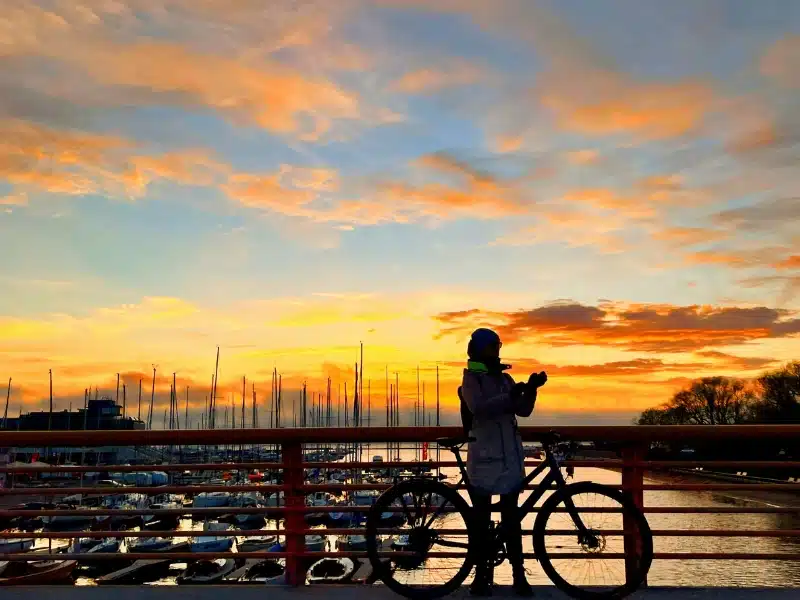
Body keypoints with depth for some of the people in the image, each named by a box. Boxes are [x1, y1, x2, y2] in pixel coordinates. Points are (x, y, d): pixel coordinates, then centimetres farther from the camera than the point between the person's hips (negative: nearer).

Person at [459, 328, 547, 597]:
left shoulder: (505, 378, 13)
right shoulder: (471, 378, -3)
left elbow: (523, 411, 7)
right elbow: (478, 408, -21)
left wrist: (530, 390, -10)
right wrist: (509, 397, -30)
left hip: (510, 455, 5)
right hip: (484, 456, -5)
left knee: (511, 516, 6)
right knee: (482, 517, 2)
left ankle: (519, 575, 9)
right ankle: (481, 574, 10)